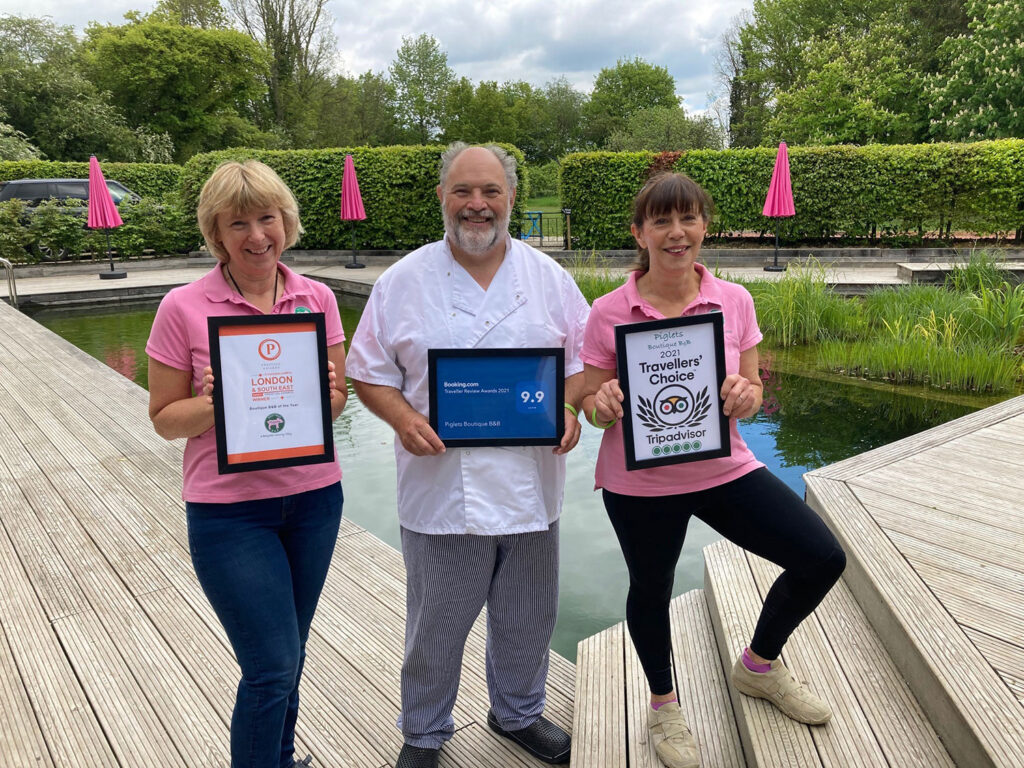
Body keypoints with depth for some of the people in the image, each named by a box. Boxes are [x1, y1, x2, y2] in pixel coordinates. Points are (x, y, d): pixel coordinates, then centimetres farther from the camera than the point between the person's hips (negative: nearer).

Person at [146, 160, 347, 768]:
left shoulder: (318, 299, 0)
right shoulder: (184, 309, -9)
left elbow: (338, 399, 6)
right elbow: (164, 419, -3)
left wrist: (328, 393, -17)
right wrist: (213, 404, -23)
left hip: (313, 498, 4)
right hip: (230, 507, -3)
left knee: (286, 654, 19)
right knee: (274, 665, -2)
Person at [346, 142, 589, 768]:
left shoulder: (549, 277, 5)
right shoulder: (403, 282, -1)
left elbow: (586, 359, 8)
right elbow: (370, 372, 2)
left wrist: (569, 409, -11)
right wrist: (402, 417, -16)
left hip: (531, 487, 3)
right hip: (441, 489, -2)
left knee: (529, 621, 19)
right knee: (435, 627, 12)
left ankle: (519, 713, 47)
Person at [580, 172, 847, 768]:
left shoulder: (734, 301, -2)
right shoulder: (609, 313, -10)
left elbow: (753, 394, 3)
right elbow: (592, 405, -2)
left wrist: (744, 396, -20)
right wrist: (603, 403, -26)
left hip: (724, 469, 3)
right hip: (640, 484, -2)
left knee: (823, 559, 0)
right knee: (651, 591, 15)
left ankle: (759, 666, 30)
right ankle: (664, 705, 47)